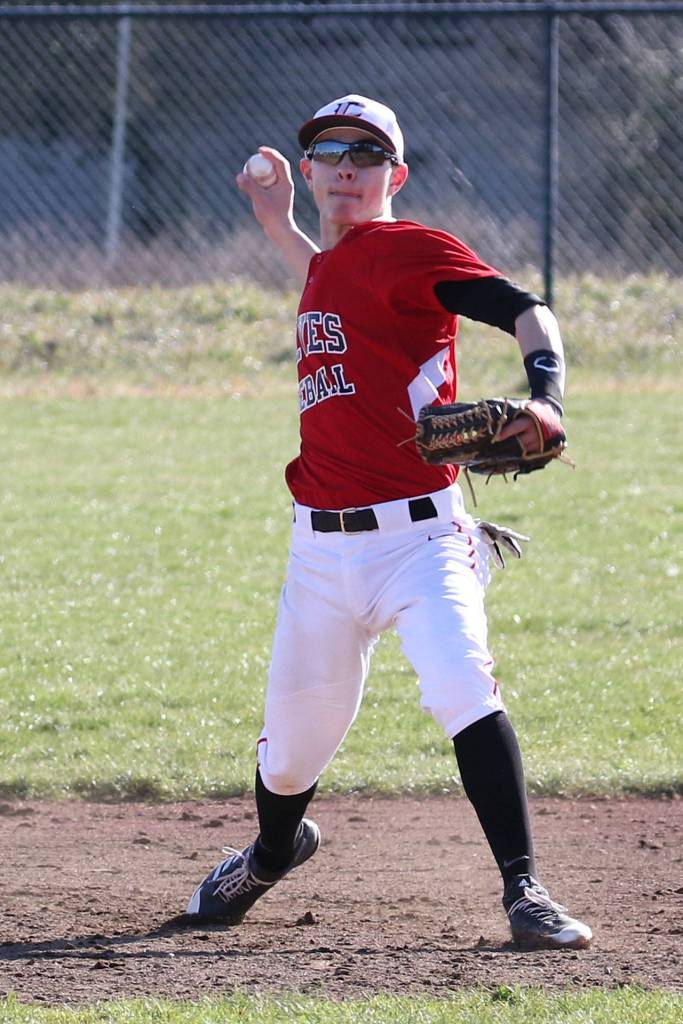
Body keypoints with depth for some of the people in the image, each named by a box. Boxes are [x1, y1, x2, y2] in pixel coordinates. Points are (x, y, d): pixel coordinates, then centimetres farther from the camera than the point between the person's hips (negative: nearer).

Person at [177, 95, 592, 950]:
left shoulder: (410, 250, -7)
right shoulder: (329, 267, 16)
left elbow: (524, 310, -17)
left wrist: (545, 397, -35)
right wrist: (277, 226, 36)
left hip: (416, 533, -7)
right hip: (322, 548, 7)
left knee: (464, 691, -27)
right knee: (294, 733, 14)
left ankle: (524, 892, -24)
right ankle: (273, 849, 45)